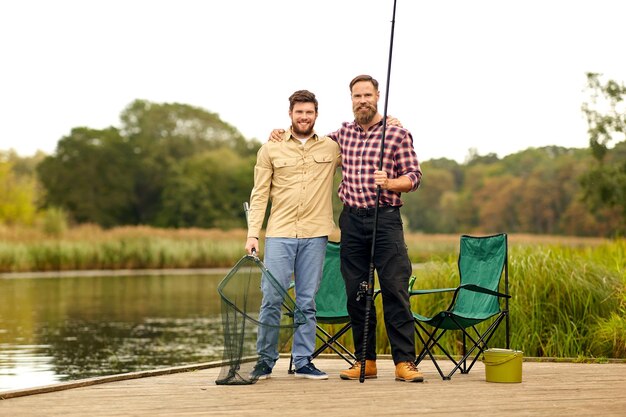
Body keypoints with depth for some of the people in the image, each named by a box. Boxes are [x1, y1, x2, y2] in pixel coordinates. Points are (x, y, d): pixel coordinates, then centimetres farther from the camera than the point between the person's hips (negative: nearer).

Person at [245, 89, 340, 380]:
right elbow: (259, 195, 6)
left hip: (315, 236, 1)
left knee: (307, 301, 5)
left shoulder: (333, 148, 9)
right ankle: (265, 360, 8)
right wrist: (252, 234, -2)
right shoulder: (270, 149, 6)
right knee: (271, 298, -3)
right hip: (279, 234, -1)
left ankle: (303, 362, 12)